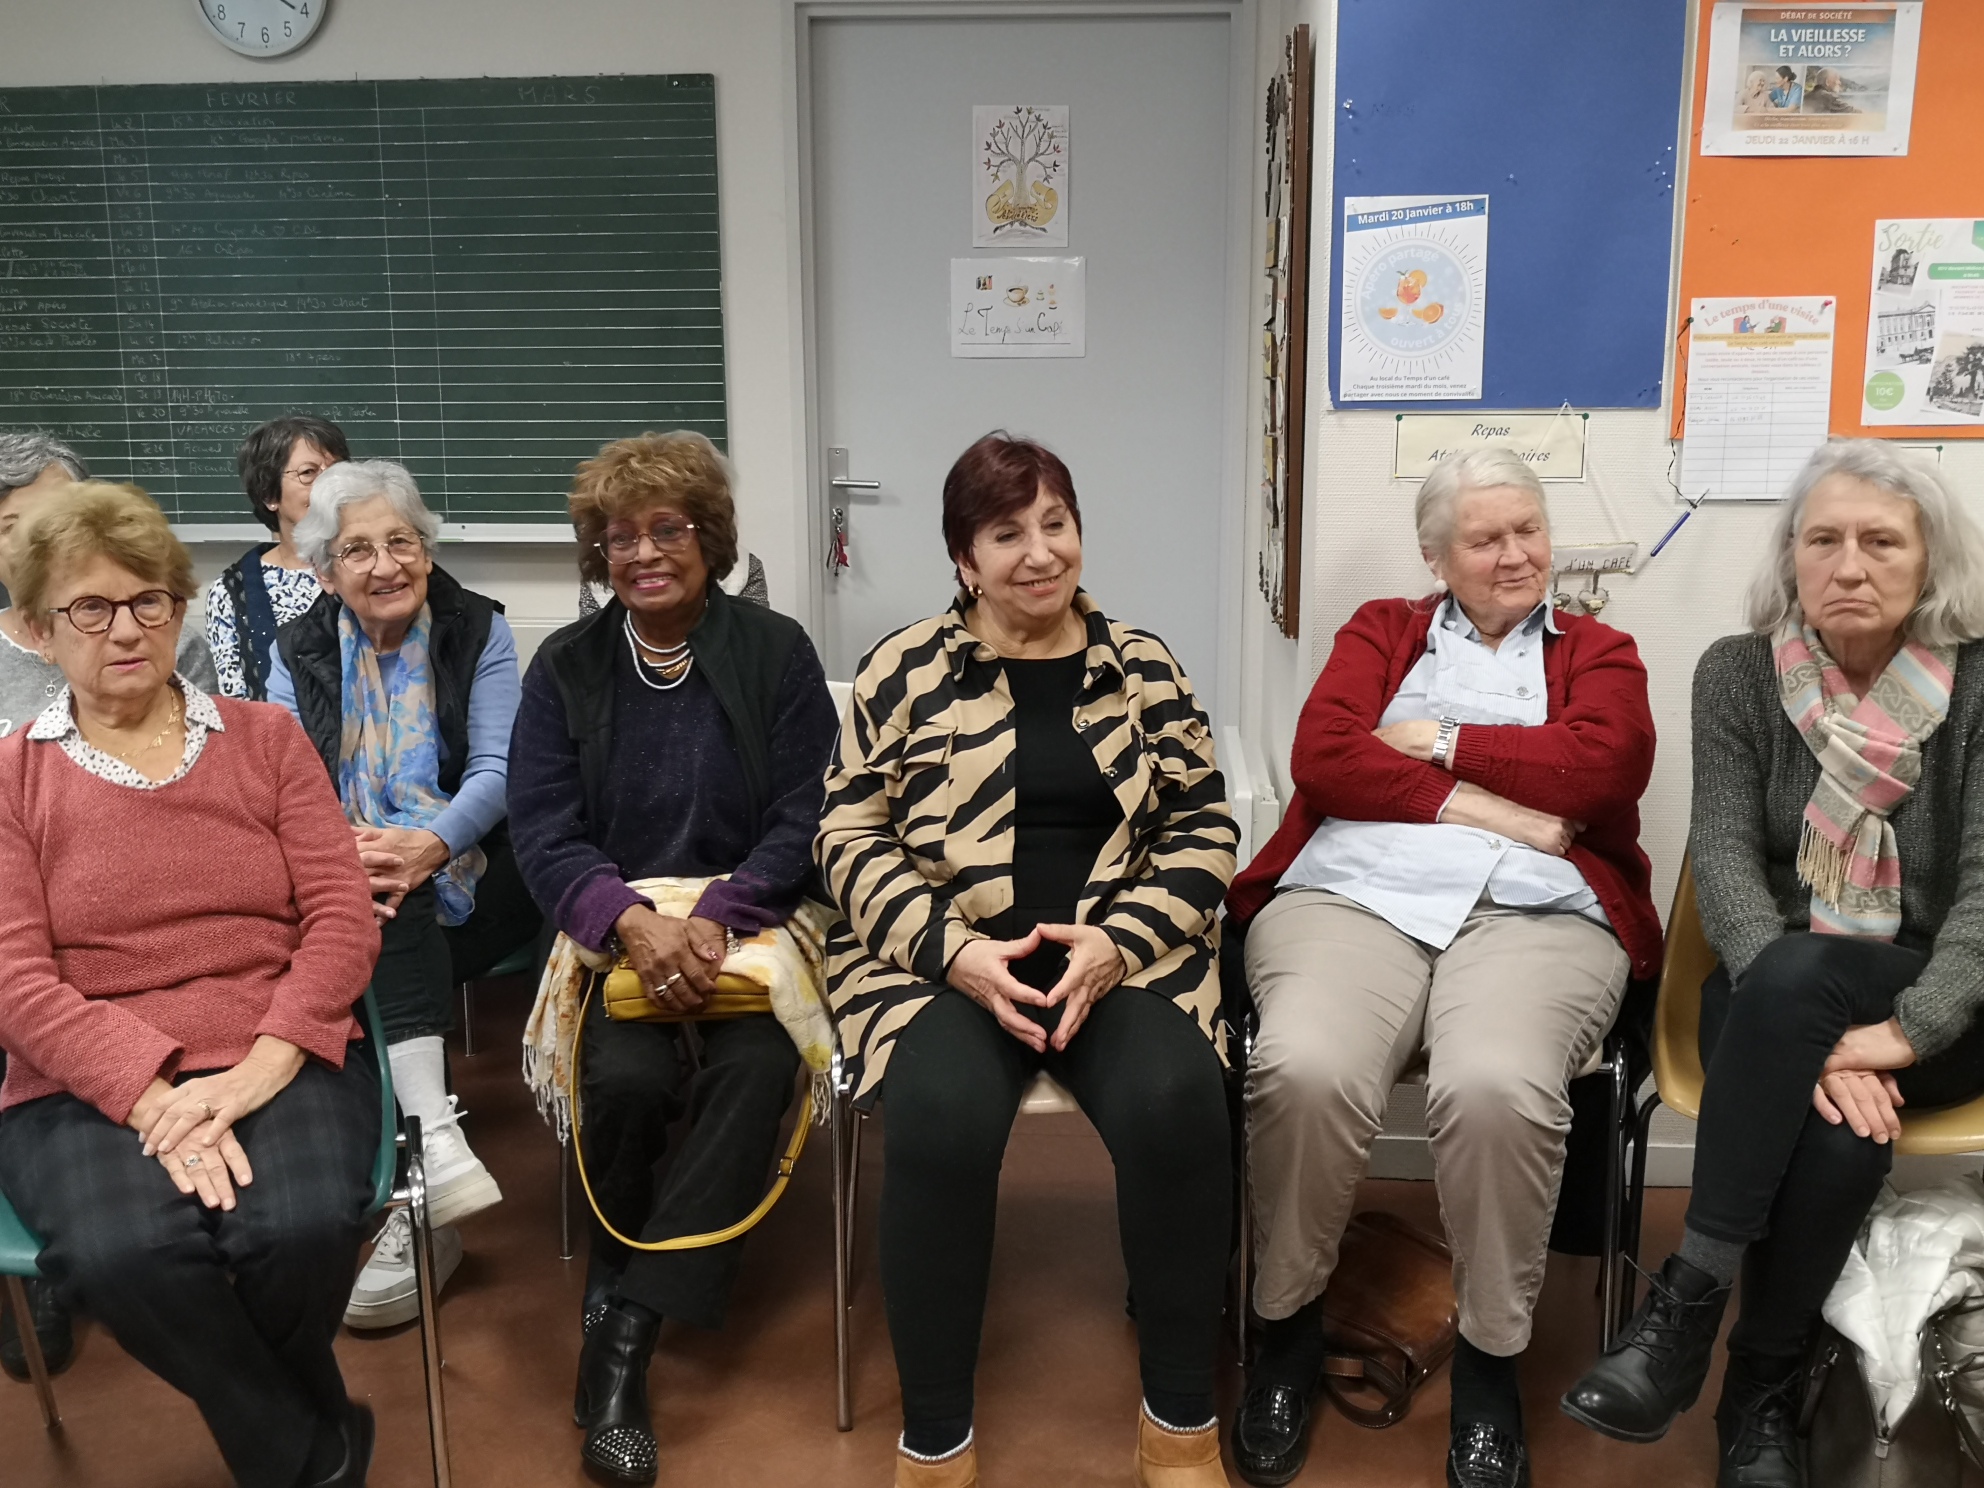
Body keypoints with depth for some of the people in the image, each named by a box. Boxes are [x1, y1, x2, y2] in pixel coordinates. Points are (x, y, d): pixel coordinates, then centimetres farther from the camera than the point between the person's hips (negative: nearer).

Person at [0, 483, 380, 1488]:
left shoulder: (266, 739, 12)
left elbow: (343, 918, 4)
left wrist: (261, 1069, -13)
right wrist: (152, 1097, -17)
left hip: (279, 1059, 1)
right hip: (87, 1086, 0)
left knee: (302, 1226, -29)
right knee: (125, 1252, -32)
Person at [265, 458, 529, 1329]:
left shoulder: (479, 630, 5)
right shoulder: (297, 652, 11)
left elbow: (496, 771, -6)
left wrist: (429, 845, -26)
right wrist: (344, 848, -24)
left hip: (466, 869, -1)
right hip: (343, 881, 1)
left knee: (397, 899, -33)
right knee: (391, 906, -33)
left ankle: (422, 1165, -35)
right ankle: (432, 1136, -44)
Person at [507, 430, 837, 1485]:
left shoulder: (776, 652, 3)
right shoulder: (566, 667, 7)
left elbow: (805, 820, -3)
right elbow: (542, 832, -1)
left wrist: (714, 918, -20)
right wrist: (634, 920, -21)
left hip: (749, 917, 0)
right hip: (614, 925, 1)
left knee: (756, 1067, -30)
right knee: (626, 1074, -28)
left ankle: (624, 1324, -19)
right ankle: (620, 1281, 0)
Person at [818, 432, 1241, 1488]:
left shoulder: (1144, 668, 9)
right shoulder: (904, 669, 5)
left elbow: (1203, 830, 7)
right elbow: (849, 835, 2)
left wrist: (1117, 941, -11)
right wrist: (951, 950, -13)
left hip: (1122, 952, 2)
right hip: (942, 958, -1)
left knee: (1174, 1103, -29)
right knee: (943, 1117, -32)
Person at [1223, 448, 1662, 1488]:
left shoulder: (1598, 653, 23)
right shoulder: (1381, 631, 24)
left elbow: (1604, 766, 0)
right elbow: (1322, 756, 4)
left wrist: (1443, 743, 3)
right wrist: (1489, 807, -3)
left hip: (1536, 915, 0)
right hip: (1352, 895, 1)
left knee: (1498, 1087, -34)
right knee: (1306, 1070, -32)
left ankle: (1490, 1359, -9)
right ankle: (1288, 1323, -6)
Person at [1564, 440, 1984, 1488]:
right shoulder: (1738, 673, 1)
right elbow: (1723, 854, -10)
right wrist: (1814, 1038, -26)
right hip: (1773, 995, 1)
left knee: (1789, 978, -35)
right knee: (1836, 1124, -35)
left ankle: (1686, 1305, -22)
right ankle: (1766, 1393, -17)